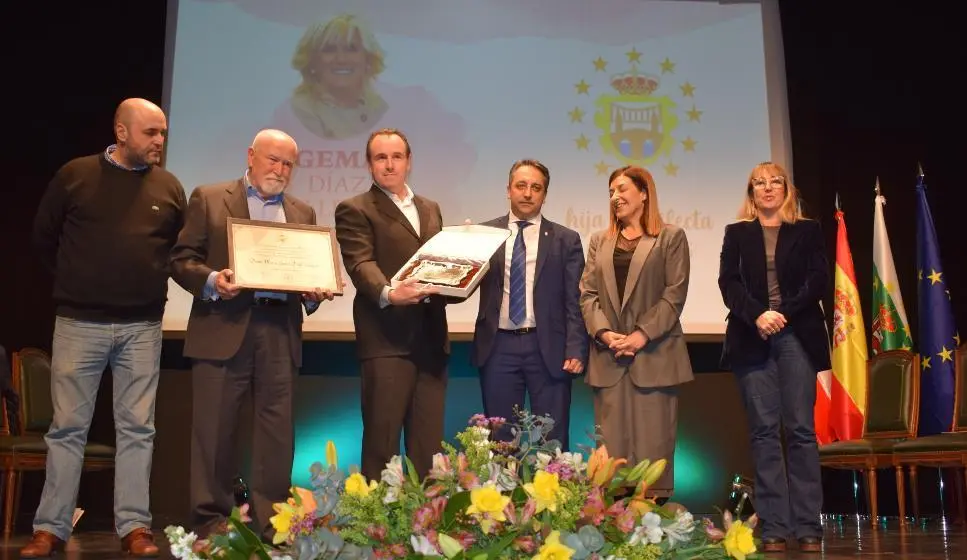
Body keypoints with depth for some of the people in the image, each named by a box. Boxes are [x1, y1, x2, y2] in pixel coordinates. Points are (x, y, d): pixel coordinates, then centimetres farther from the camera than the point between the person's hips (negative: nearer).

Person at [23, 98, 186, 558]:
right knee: (68, 426, 5)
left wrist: (153, 282, 7)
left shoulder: (169, 187, 5)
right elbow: (43, 237, 9)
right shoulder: (75, 175, 0)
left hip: (142, 327, 2)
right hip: (79, 323, -1)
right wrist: (74, 281, 13)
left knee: (137, 428, 4)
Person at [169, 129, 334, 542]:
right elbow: (181, 259, 2)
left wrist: (315, 292, -7)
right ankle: (211, 521, 13)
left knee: (277, 431, 4)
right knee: (214, 429, 1)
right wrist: (212, 281, -17)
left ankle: (271, 521, 13)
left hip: (280, 332, 3)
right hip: (224, 328, -3)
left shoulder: (302, 212, 17)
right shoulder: (209, 198, 7)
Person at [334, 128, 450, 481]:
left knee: (428, 443, 9)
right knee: (381, 442, -2)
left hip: (431, 338, 6)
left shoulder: (430, 209, 21)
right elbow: (361, 265, -14)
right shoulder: (355, 210, 1)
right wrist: (388, 293, -33)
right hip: (387, 339, -5)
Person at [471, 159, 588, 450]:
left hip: (548, 348, -1)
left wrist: (575, 350, -8)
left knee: (552, 442, 6)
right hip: (498, 347, 1)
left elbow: (574, 301, 1)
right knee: (499, 439, 10)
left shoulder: (566, 239, 5)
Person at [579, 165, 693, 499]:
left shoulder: (671, 237, 6)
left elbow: (675, 293, -3)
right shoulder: (599, 240, 19)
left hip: (654, 354, -3)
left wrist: (642, 335, -14)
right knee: (612, 443, 4)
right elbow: (588, 293, 10)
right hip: (609, 357, 4)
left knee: (653, 441, -1)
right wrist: (604, 332, -7)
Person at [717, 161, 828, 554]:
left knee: (801, 429, -3)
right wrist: (757, 316, -15)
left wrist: (784, 314, -13)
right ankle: (773, 527, 0)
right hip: (752, 339, 0)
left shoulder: (808, 230, 12)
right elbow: (728, 282, 2)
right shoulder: (737, 233, 13)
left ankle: (808, 526, 1)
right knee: (764, 430, -2)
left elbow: (819, 281, 2)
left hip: (797, 337, 0)